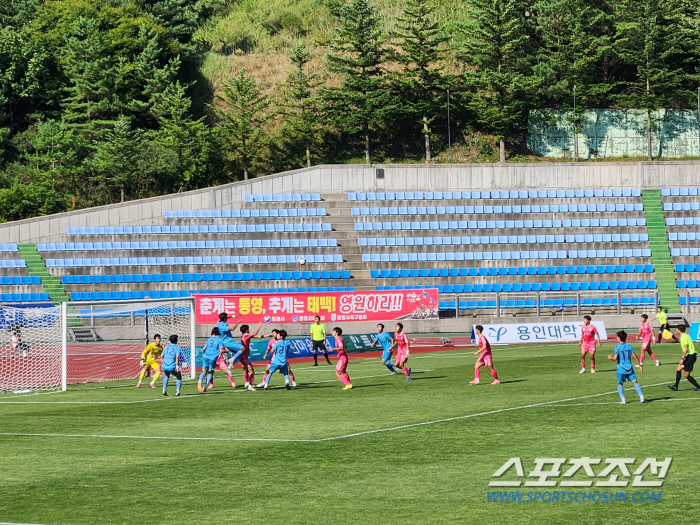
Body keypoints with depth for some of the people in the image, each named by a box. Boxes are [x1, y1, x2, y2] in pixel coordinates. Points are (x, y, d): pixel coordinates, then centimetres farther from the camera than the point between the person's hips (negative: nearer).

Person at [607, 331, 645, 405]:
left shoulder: (617, 347, -8)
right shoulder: (629, 346, 3)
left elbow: (615, 358, -16)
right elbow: (635, 356, 1)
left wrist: (610, 357, 6)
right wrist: (640, 366, 6)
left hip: (621, 369, -3)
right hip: (629, 368, 3)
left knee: (620, 383, 11)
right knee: (635, 382, 3)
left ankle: (623, 399, 1)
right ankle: (641, 397, -8)